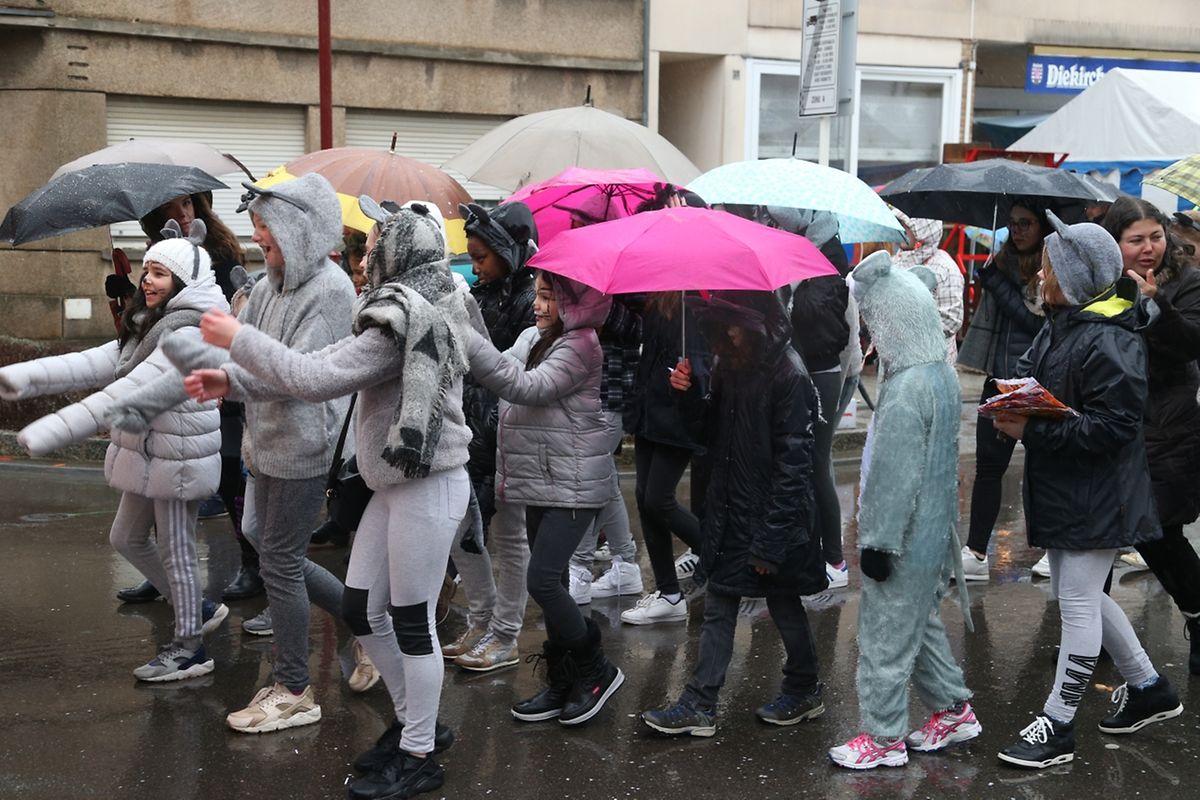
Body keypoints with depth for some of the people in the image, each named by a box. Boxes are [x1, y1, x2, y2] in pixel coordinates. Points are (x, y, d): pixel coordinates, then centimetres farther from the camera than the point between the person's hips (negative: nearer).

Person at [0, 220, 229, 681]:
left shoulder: (190, 334, -21)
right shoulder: (150, 327, 11)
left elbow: (130, 392, -30)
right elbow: (96, 363, 2)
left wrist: (54, 431, -34)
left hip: (177, 457, -10)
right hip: (148, 452, 10)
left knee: (175, 551, 2)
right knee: (127, 539, 19)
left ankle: (189, 648, 17)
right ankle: (197, 609, 33)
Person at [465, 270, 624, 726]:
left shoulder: (580, 345, -14)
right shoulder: (531, 338, 11)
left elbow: (529, 387, -26)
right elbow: (508, 388, 13)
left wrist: (469, 342, -29)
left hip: (572, 484, -9)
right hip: (540, 482, 9)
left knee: (542, 579, -13)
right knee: (551, 582, 12)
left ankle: (596, 670, 4)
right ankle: (563, 684, 22)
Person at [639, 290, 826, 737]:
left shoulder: (788, 375, -18)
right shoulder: (730, 365, 6)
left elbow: (792, 464, -19)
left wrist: (770, 541, -20)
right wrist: (689, 396, -6)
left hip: (772, 516, -7)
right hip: (731, 511, 8)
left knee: (782, 603, 9)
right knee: (718, 606, 9)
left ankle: (803, 691, 29)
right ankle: (699, 705, 14)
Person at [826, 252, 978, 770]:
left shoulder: (906, 389, -25)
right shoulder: (943, 374, 4)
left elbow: (894, 475, -23)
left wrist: (878, 540, -17)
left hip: (904, 538, -9)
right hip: (935, 532, 9)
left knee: (885, 635, 4)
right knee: (923, 622, 23)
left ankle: (884, 738, 15)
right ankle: (953, 710, 34)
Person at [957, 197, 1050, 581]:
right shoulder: (1005, 261, 8)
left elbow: (1036, 320, -18)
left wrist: (996, 279, -18)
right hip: (1001, 379, 6)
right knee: (988, 463, 5)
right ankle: (976, 552, 10)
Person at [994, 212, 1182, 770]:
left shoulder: (1108, 342, -21)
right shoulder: (1060, 325, 10)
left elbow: (1112, 426, -25)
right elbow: (1030, 374, 22)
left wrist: (1033, 430, -25)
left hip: (1096, 498, -10)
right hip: (1060, 491, 10)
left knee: (1078, 603, -2)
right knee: (1075, 595, 19)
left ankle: (1057, 725, 7)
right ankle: (1148, 688, 36)